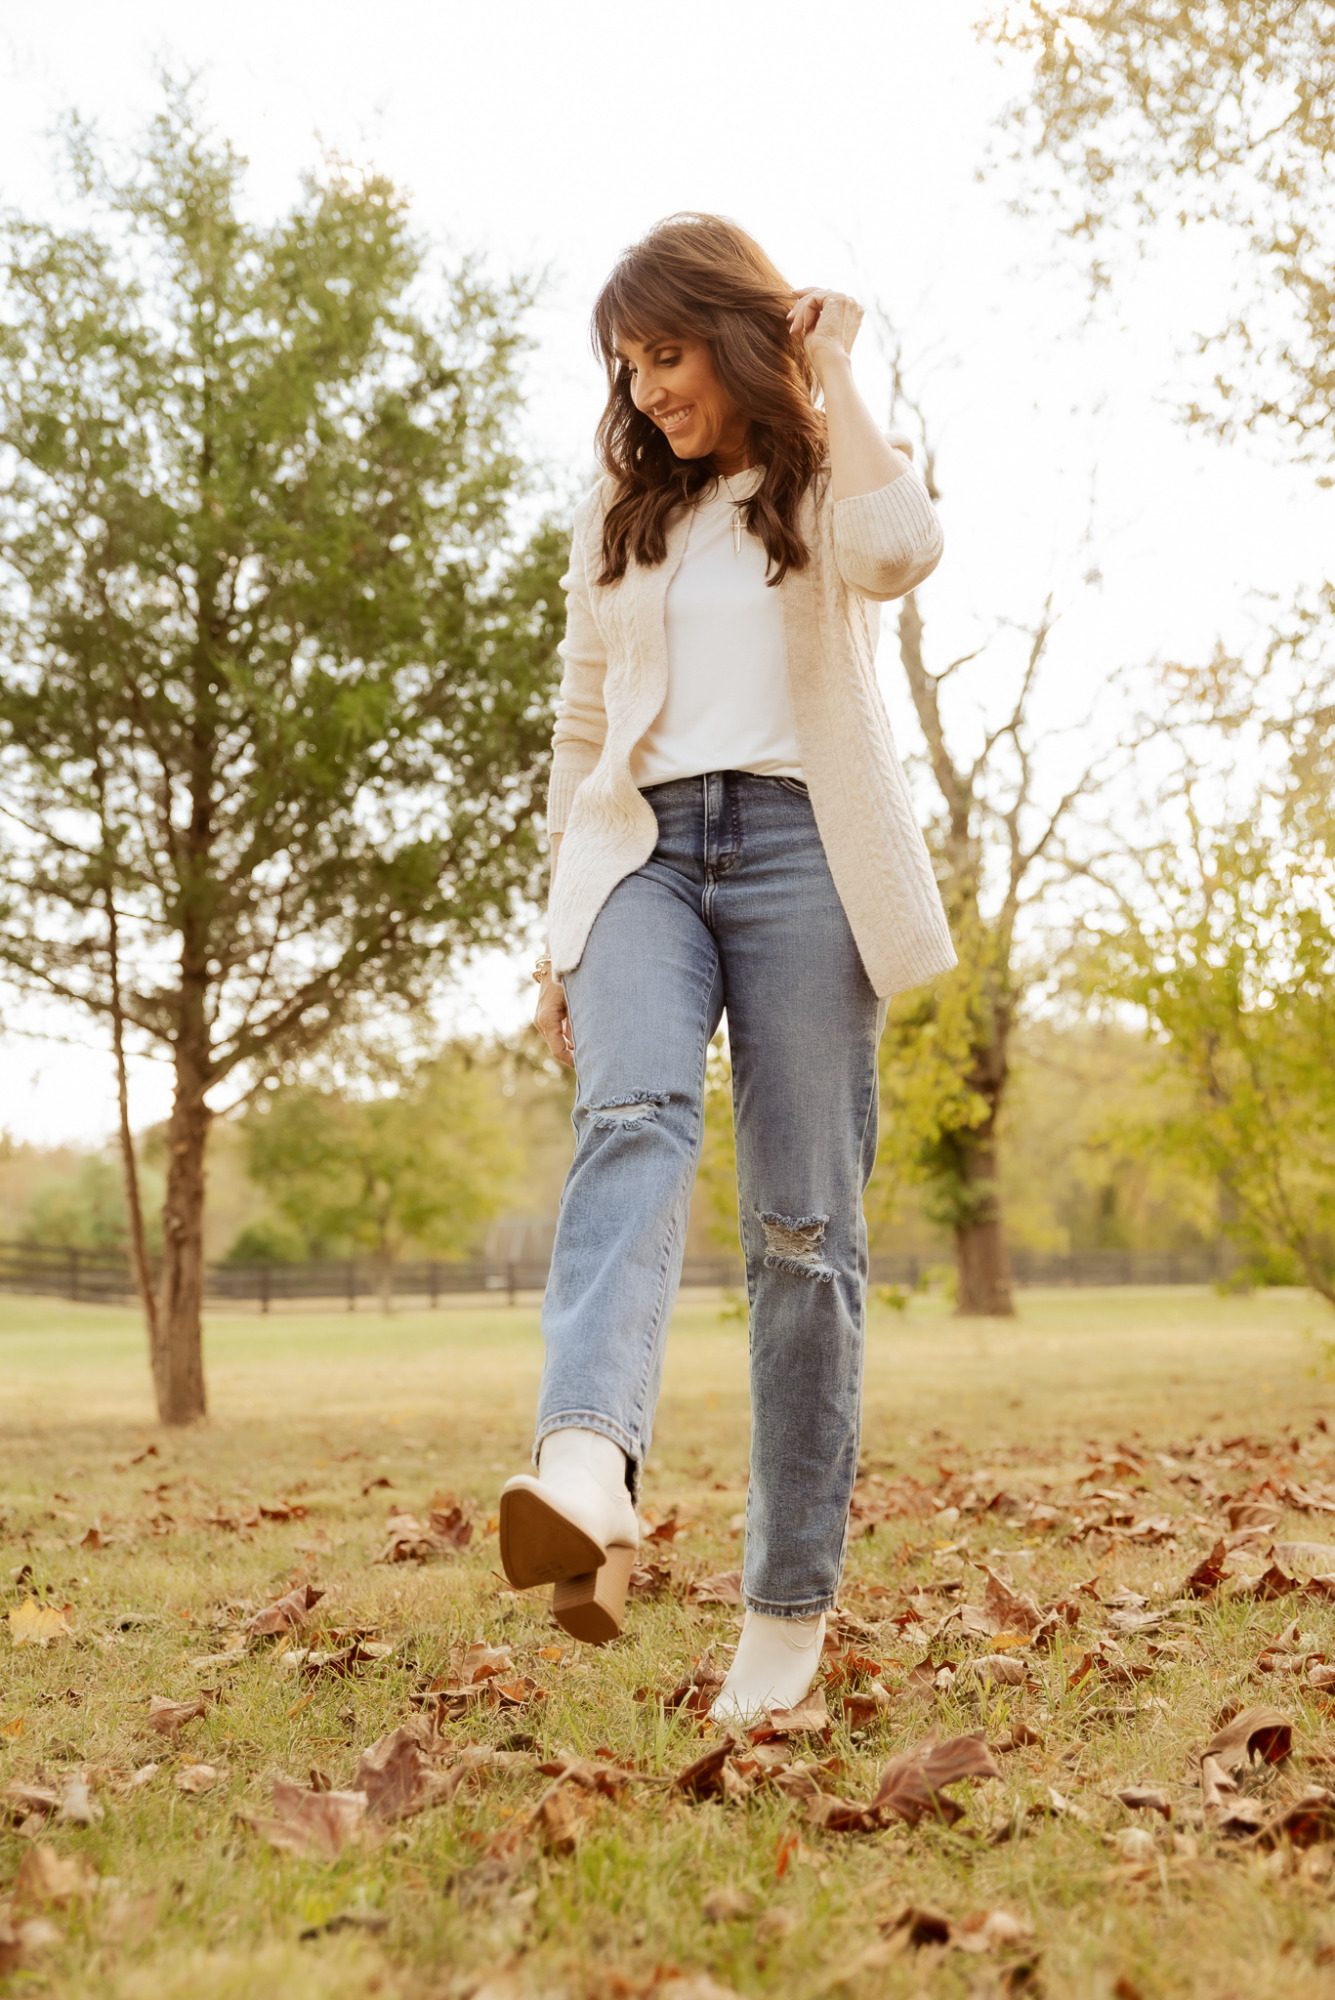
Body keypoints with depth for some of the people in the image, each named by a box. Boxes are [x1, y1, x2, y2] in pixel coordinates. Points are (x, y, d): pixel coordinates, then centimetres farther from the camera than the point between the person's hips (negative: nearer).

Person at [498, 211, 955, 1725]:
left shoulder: (830, 479, 11)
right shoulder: (620, 512, 23)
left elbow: (900, 549, -16)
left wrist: (832, 376, -2)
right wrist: (558, 935, 16)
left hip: (800, 847, -2)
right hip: (645, 849, 2)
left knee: (805, 1226, -7)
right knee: (632, 1119, -28)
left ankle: (791, 1602, 0)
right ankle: (587, 1482, -51)